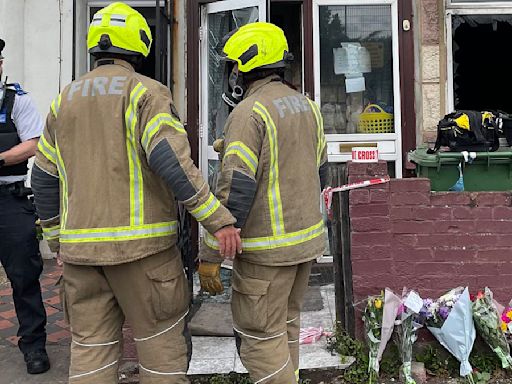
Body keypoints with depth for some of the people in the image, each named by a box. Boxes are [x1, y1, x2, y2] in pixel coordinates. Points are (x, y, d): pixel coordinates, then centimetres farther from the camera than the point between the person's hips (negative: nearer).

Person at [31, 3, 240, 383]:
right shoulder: (145, 91, -5)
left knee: (90, 345, 13)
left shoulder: (66, 98, 13)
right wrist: (220, 219, -18)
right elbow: (172, 161, -19)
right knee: (161, 341, 7)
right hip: (140, 243, -5)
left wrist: (58, 239, 22)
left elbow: (44, 178, 14)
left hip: (80, 245, 6)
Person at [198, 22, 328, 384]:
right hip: (308, 238, 9)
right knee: (286, 325, 22)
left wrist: (210, 255, -18)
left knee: (261, 337, 4)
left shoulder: (249, 112, -17)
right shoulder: (307, 106, 9)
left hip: (267, 248, -8)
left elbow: (235, 190, -22)